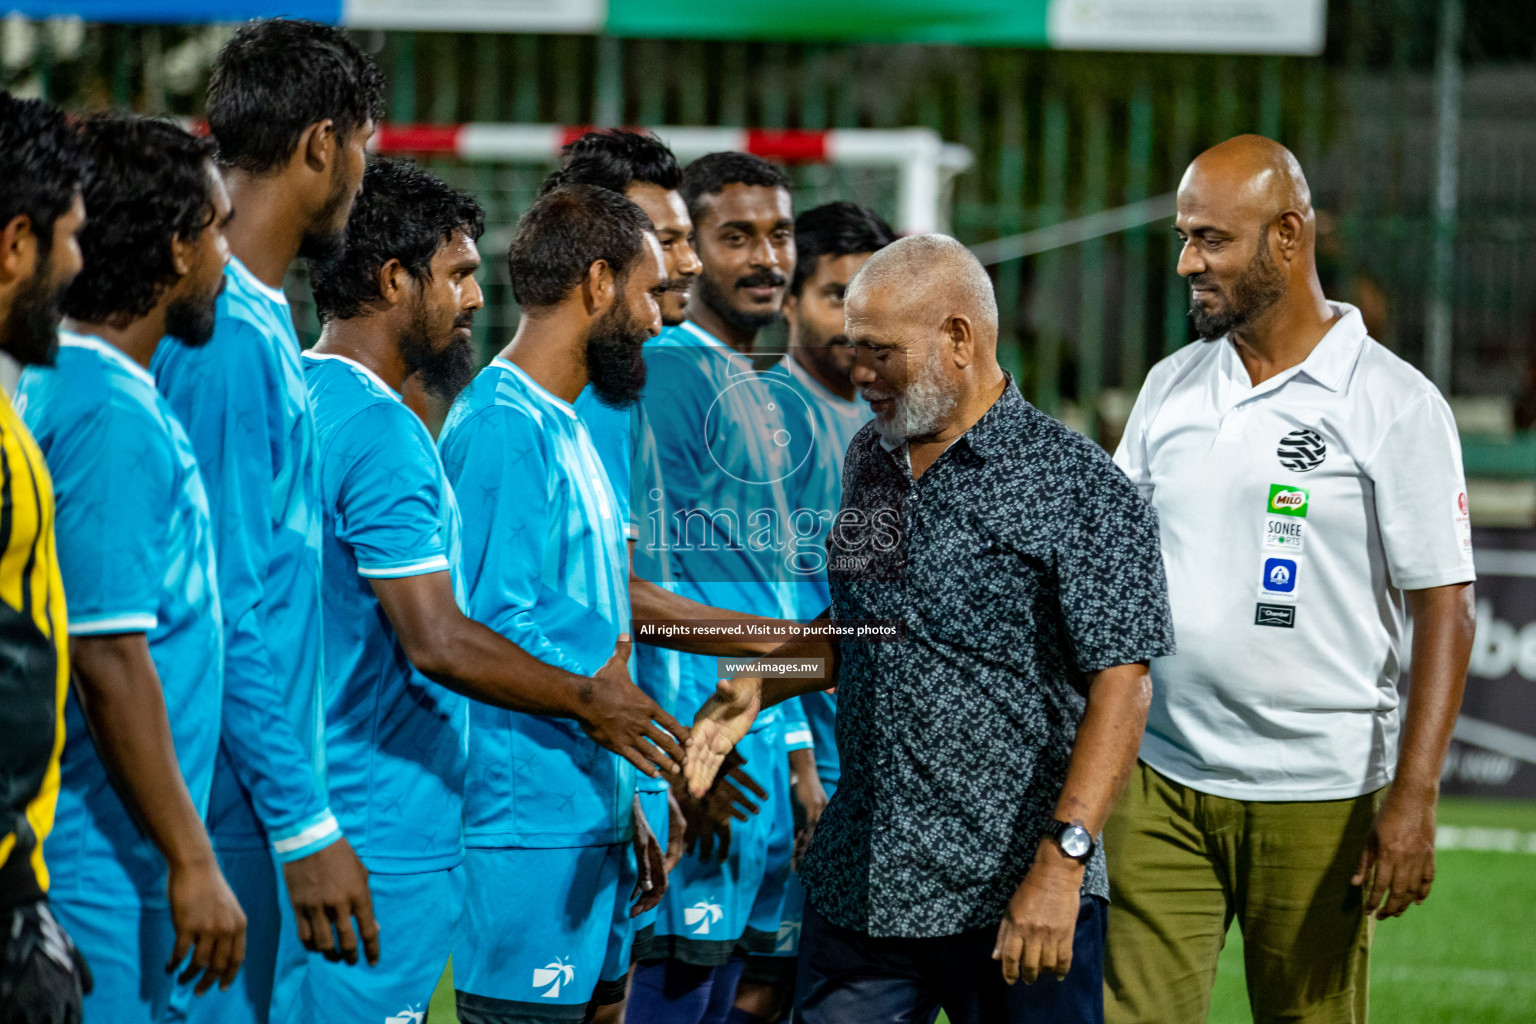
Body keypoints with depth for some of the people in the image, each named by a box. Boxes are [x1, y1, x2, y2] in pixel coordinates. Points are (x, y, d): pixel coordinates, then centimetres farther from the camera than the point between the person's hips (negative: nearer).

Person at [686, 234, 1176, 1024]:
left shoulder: (1081, 490, -11)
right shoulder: (870, 461, 12)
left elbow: (1119, 689, -16)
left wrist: (1061, 862, -24)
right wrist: (757, 689, 8)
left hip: (1015, 899, -6)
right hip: (855, 888, 6)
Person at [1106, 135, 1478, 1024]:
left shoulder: (1395, 405, -5)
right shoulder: (1171, 387, 11)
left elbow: (1445, 608, -7)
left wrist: (1414, 798, -15)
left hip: (1318, 795, -4)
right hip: (1163, 782, 4)